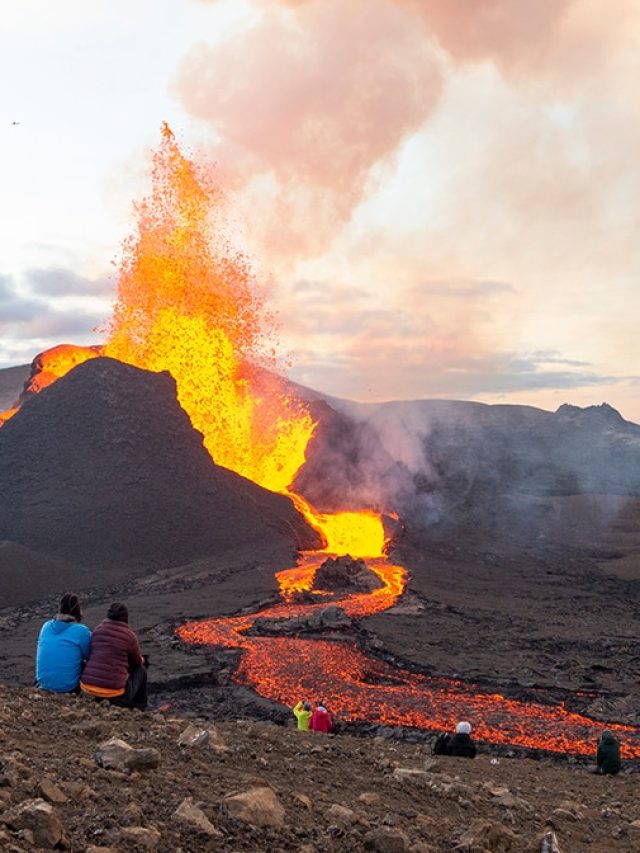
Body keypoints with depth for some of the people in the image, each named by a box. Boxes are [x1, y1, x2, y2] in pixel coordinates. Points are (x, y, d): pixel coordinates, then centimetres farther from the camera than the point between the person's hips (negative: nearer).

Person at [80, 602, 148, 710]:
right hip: (113, 693, -5)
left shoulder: (98, 630, 6)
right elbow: (137, 662, 11)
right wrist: (143, 660, 37)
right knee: (140, 670, 23)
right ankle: (139, 708, 28)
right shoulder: (129, 635, -6)